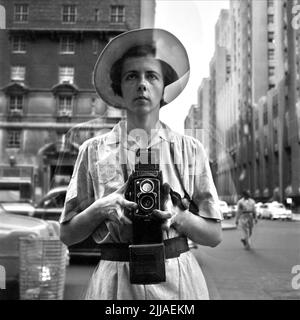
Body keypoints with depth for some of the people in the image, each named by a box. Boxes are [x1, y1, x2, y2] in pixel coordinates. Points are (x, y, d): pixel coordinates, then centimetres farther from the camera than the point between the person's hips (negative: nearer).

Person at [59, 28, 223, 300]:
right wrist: (102, 207, -15)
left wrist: (176, 216, -16)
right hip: (115, 279, 0)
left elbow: (214, 235, 1)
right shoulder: (93, 151, -1)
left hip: (178, 278, 1)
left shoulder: (190, 150, -1)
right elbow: (67, 234, 2)